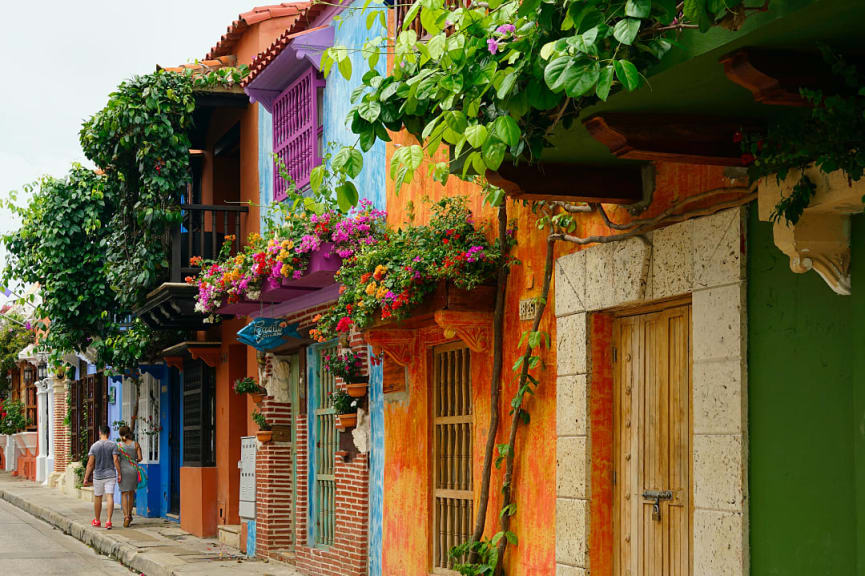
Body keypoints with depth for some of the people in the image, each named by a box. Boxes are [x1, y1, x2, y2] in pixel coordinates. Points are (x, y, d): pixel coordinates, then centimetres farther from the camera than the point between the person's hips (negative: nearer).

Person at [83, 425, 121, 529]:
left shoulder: (94, 446, -3)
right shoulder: (113, 445, -4)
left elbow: (90, 463, -5)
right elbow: (116, 460, -11)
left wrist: (86, 477, -2)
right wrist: (119, 474, -4)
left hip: (98, 476, 1)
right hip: (110, 475, -1)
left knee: (97, 498, 14)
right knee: (110, 497, -5)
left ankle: (97, 521, 27)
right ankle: (108, 521, -15)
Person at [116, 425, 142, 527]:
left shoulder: (118, 445, -5)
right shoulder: (135, 444, -1)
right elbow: (140, 458, -3)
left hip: (123, 470, -2)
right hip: (134, 470, 2)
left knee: (124, 494, -2)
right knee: (131, 493, 20)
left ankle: (126, 517, -17)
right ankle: (129, 514, 31)